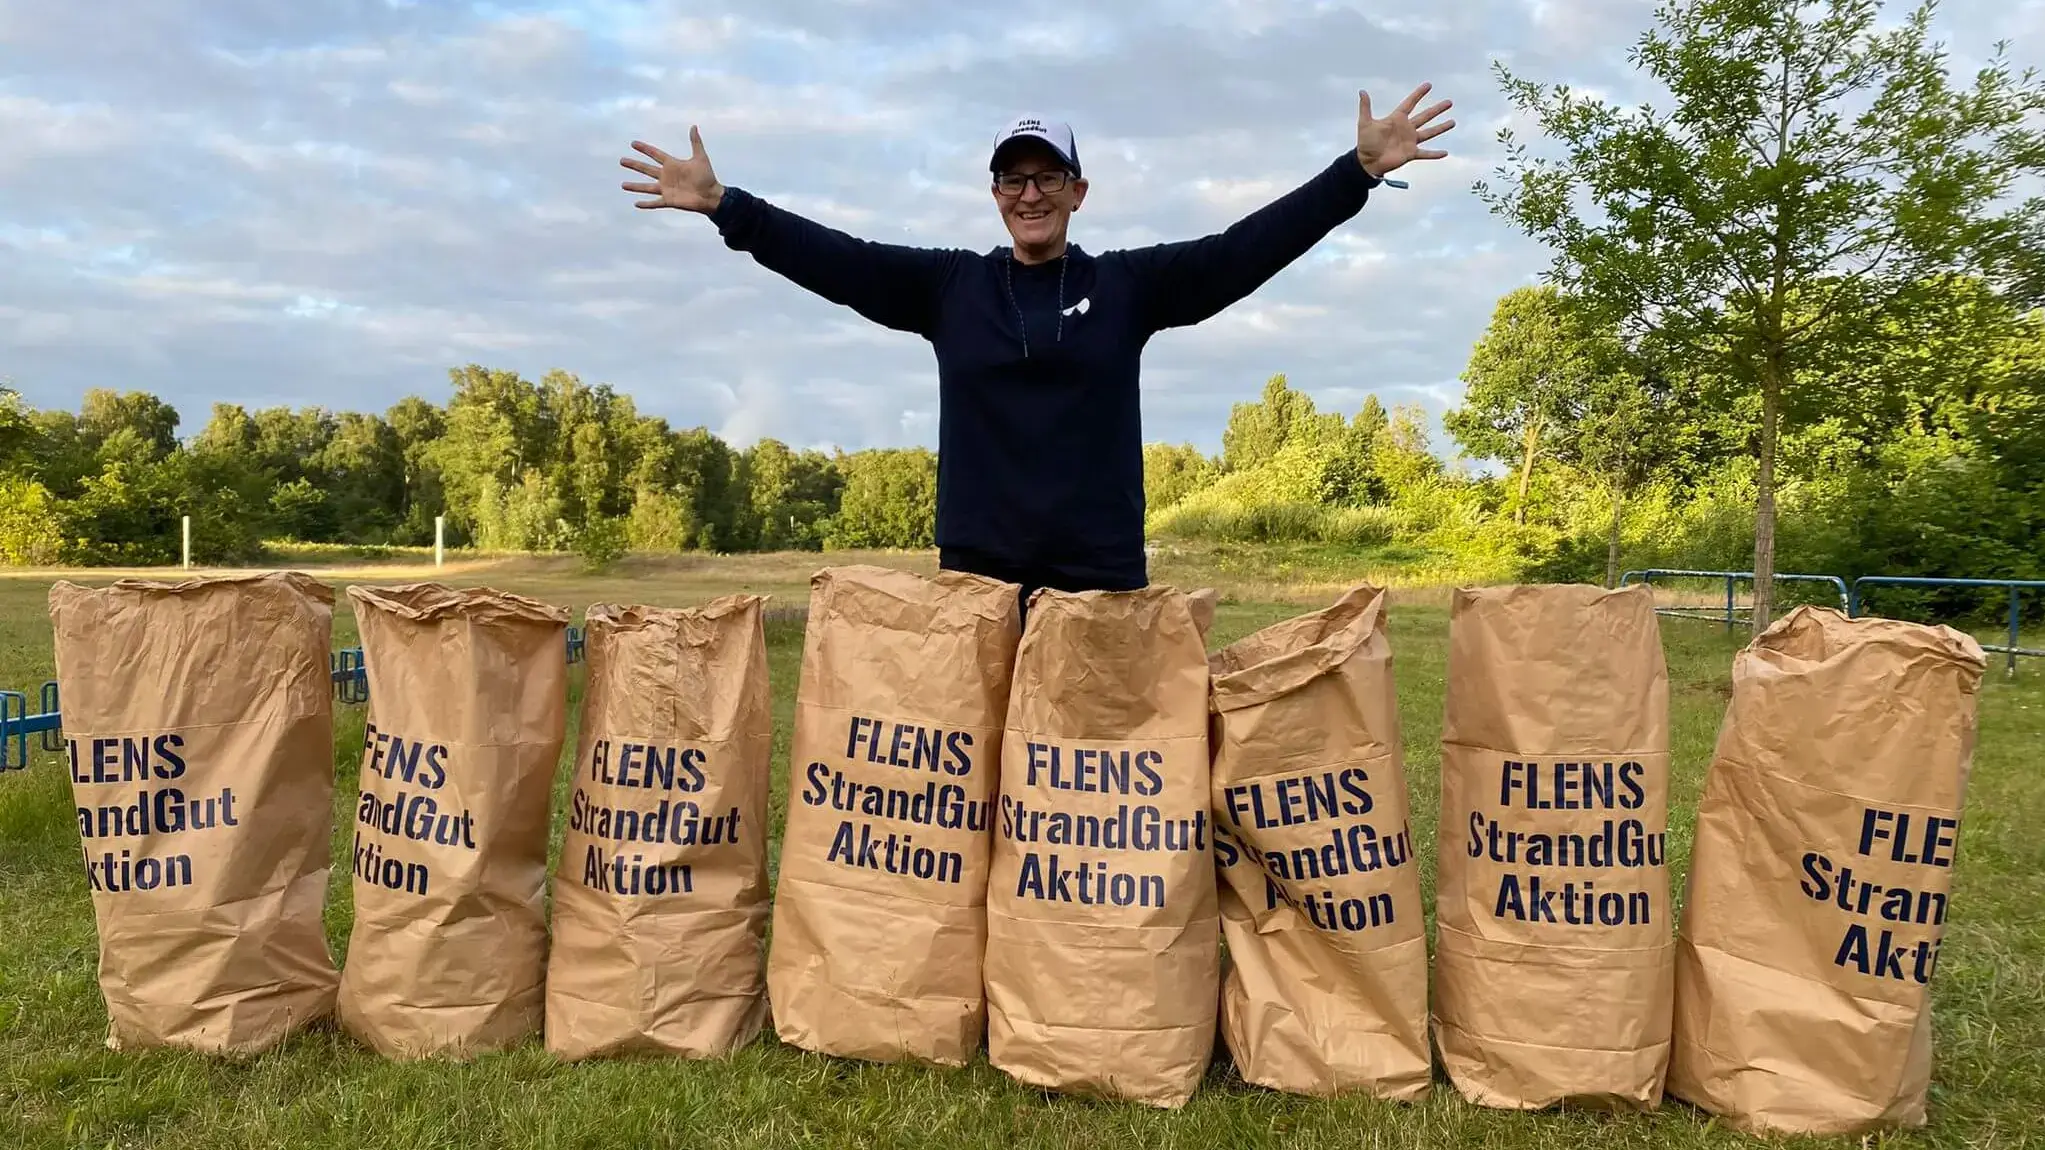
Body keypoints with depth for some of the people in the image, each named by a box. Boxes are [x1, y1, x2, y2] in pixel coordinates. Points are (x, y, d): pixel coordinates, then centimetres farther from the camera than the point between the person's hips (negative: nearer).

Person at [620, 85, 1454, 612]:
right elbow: (836, 259, 3)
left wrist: (1359, 171, -6)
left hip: (1100, 578, 0)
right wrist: (723, 206, -4)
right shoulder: (948, 285, 8)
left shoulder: (1127, 285, 5)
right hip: (976, 576, 1)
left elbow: (1246, 247, 0)